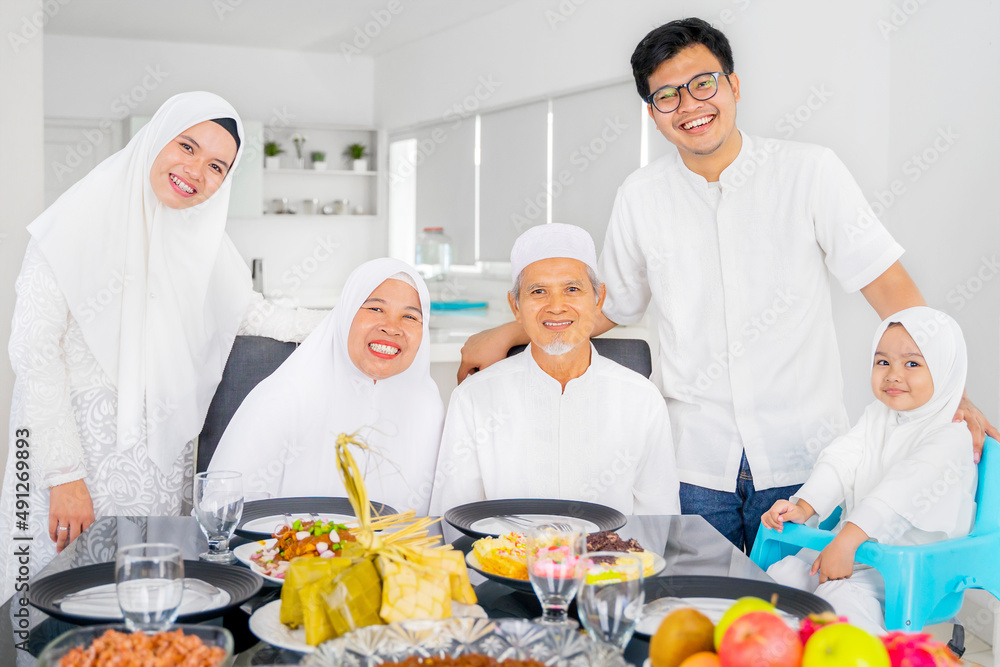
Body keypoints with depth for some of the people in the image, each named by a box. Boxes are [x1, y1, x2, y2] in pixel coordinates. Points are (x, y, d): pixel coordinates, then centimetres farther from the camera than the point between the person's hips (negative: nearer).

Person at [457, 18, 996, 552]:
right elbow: (611, 306, 16)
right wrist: (505, 335, 10)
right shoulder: (639, 197, 3)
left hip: (801, 458, -1)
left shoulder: (810, 172, -4)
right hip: (692, 463, 2)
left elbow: (888, 285, -4)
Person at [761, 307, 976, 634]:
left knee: (842, 597, -31)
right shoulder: (876, 417, 11)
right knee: (783, 574, -6)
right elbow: (841, 462, 1)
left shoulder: (951, 437, -16)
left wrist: (846, 543, -36)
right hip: (855, 541, 8)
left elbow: (900, 494, -27)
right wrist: (802, 507, -16)